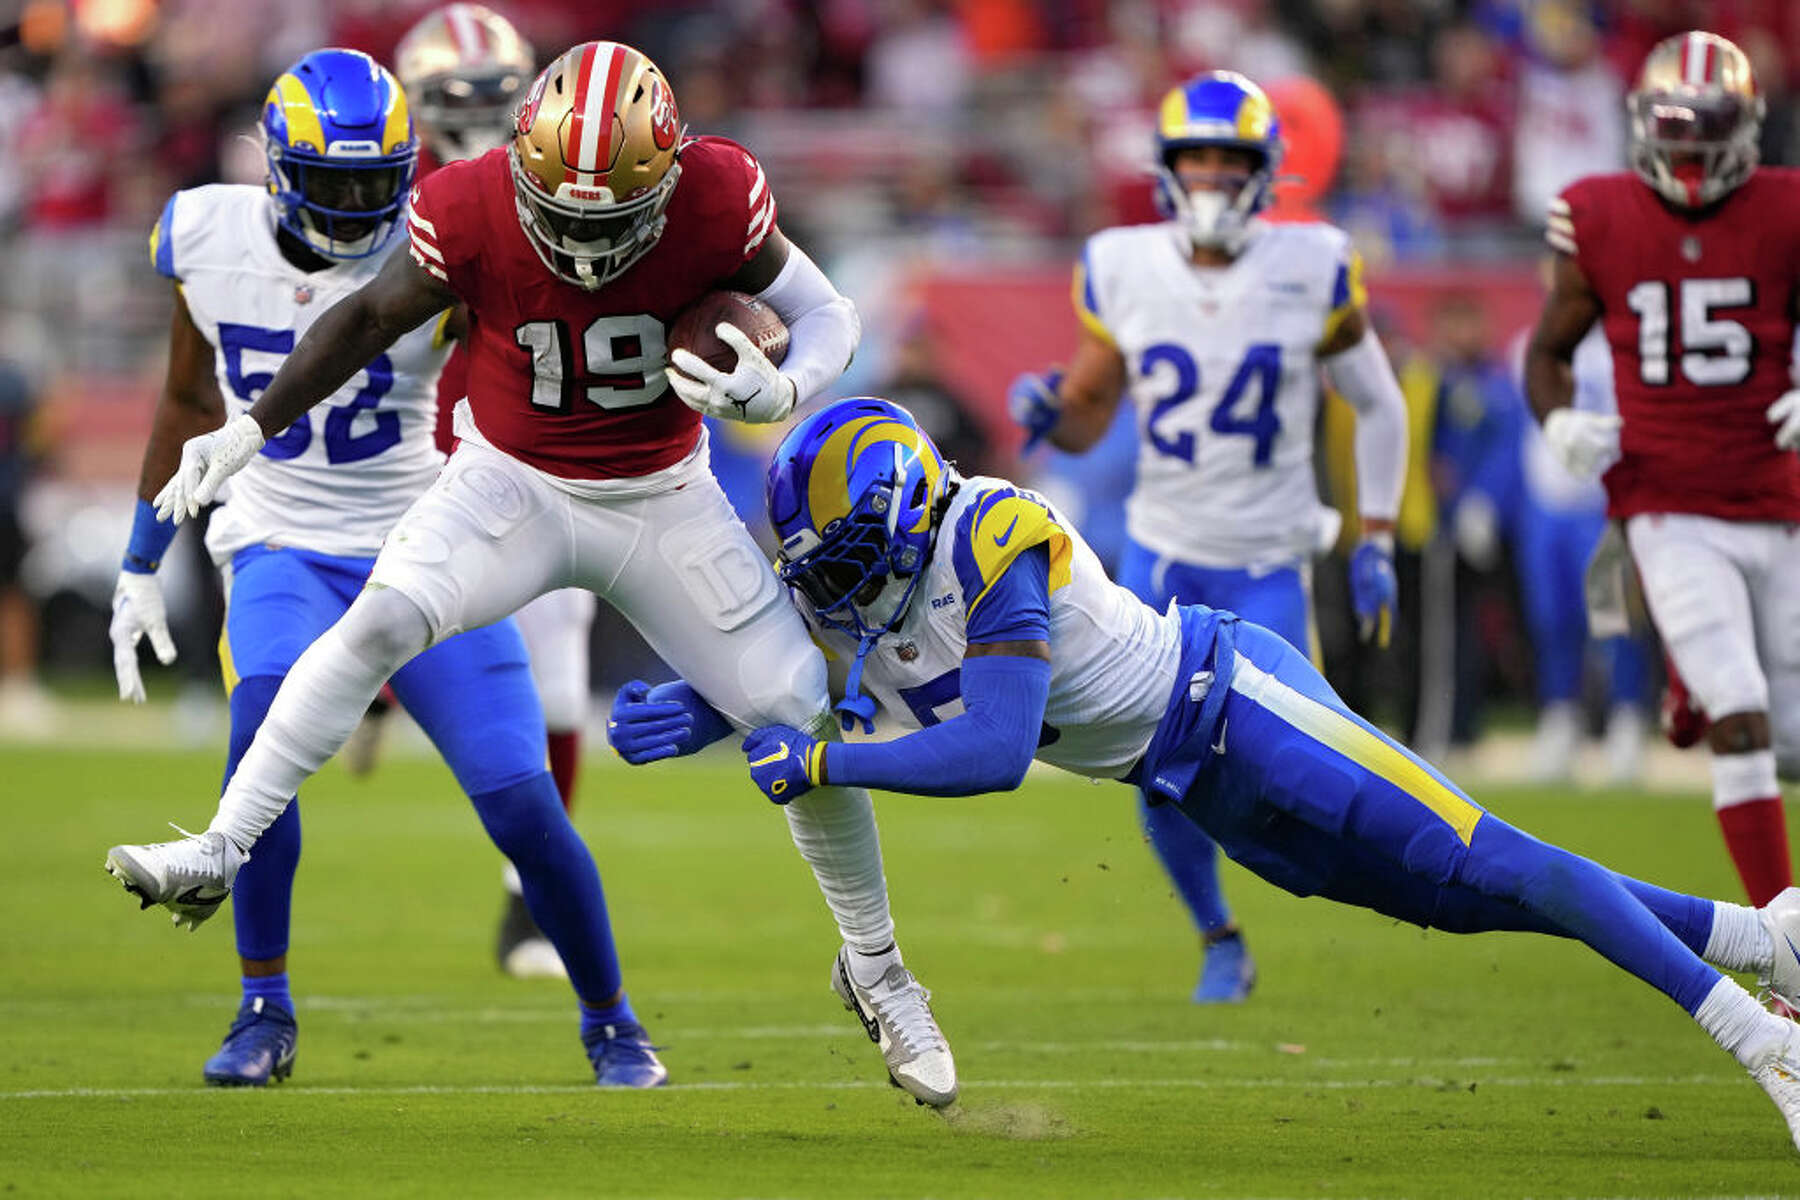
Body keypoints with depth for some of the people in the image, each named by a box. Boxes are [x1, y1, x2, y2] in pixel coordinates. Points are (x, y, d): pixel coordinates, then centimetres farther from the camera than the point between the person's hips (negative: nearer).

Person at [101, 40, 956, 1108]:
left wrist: (780, 392, -32)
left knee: (804, 719, -3)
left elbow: (828, 316, -10)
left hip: (664, 499, 1)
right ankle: (222, 851, -22)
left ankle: (875, 968, 19)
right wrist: (251, 428, -3)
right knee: (383, 621, -28)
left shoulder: (716, 201, -24)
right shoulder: (474, 211, -23)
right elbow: (373, 317, -4)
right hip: (514, 485, -1)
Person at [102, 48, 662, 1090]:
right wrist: (142, 565, 18)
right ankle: (266, 1014, -14)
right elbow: (189, 404, 13)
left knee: (523, 806, -9)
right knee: (265, 729, -29)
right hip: (287, 552, 2)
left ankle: (611, 1024, 15)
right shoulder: (211, 238, -3)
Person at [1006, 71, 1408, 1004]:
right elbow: (1088, 421, 6)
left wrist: (1377, 543, 0)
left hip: (1269, 564, -1)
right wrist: (1045, 409, -17)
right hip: (1163, 551, 1)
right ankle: (1219, 943, 20)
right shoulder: (1123, 271, -4)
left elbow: (1377, 407, 4)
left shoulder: (1312, 272, -8)